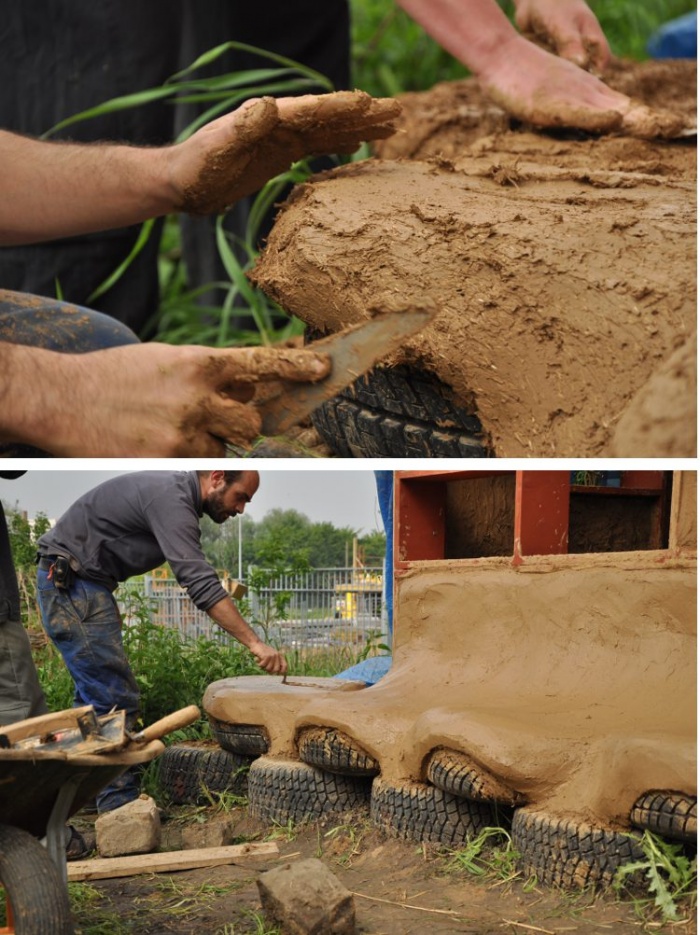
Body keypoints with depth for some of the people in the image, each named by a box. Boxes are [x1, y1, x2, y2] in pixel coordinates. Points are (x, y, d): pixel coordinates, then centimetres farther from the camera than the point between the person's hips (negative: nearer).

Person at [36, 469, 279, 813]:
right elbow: (202, 585, -31)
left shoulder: (174, 492, 10)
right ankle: (121, 806, -6)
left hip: (81, 583, 11)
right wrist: (255, 643, -34)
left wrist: (107, 601, 16)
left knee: (97, 696, 15)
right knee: (115, 700, -10)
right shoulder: (171, 500, -22)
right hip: (71, 582, -11)